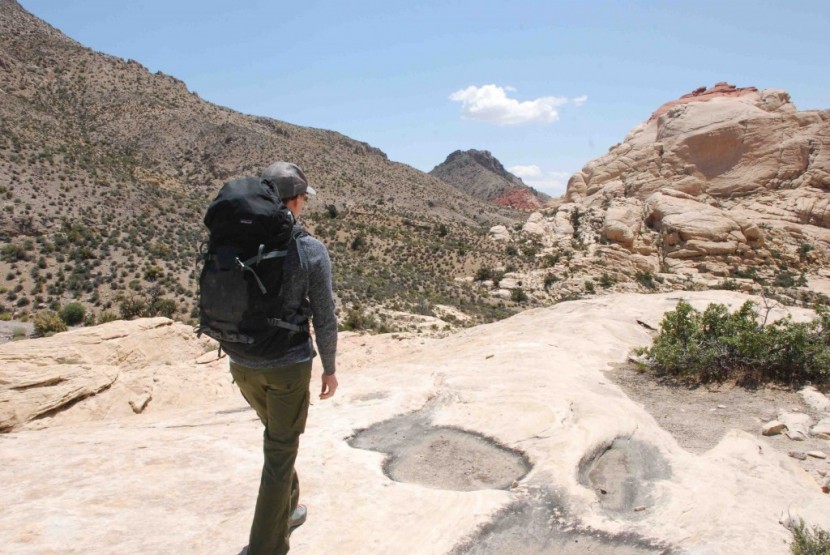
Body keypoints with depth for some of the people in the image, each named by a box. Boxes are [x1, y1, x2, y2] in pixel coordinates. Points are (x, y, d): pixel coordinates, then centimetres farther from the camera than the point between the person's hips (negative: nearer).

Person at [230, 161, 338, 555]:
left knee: (278, 433, 30)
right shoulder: (311, 250, -15)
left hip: (243, 363, 5)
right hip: (288, 365, -5)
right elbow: (324, 319, -11)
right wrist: (329, 369, 3)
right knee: (280, 453, 10)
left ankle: (285, 510, 46)